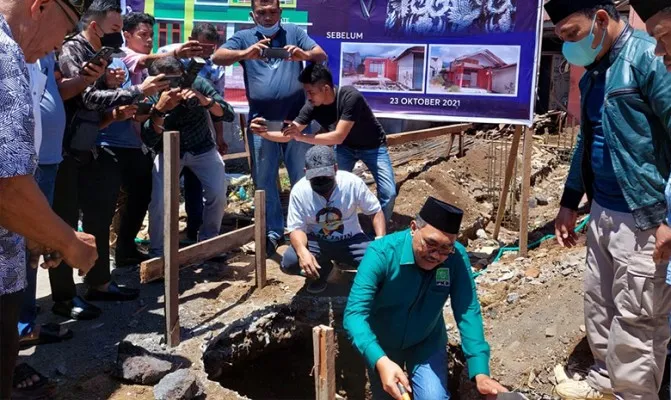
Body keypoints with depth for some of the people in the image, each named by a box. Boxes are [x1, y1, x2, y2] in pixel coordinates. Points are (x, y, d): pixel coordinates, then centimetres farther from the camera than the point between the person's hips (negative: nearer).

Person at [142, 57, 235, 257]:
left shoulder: (197, 84, -22)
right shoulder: (152, 98, -23)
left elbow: (228, 114, -25)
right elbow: (149, 141, -29)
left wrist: (204, 100, -44)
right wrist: (159, 110, -45)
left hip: (203, 148, 1)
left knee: (218, 195, -14)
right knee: (159, 201, -18)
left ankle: (209, 241, 13)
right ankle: (157, 253, 4)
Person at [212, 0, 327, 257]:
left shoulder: (294, 33, 6)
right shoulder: (243, 38, 5)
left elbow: (322, 56, -4)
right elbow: (217, 57, -11)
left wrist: (303, 54, -27)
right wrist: (245, 53, -32)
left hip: (296, 119, 0)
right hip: (261, 121, 1)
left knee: (303, 177, 8)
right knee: (264, 180, 7)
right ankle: (273, 232, 19)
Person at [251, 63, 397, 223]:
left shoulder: (350, 97, -36)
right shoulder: (312, 106, -21)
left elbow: (338, 136, -40)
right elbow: (287, 135, -18)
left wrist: (301, 136, -43)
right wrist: (264, 132, -37)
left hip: (372, 147, -4)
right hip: (345, 147, 4)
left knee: (388, 192, -14)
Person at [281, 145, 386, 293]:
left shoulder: (352, 182, -17)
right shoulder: (299, 190, -16)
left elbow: (375, 211, -5)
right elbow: (296, 228, -15)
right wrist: (302, 251, -37)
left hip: (350, 240, 0)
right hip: (316, 241, 0)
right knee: (288, 263, -28)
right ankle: (322, 269, 7)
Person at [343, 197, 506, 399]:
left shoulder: (457, 258, -23)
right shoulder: (381, 253, -31)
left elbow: (468, 313, -24)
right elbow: (355, 313, -35)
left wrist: (480, 372, -35)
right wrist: (380, 361, -50)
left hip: (427, 343, 1)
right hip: (381, 346, -1)